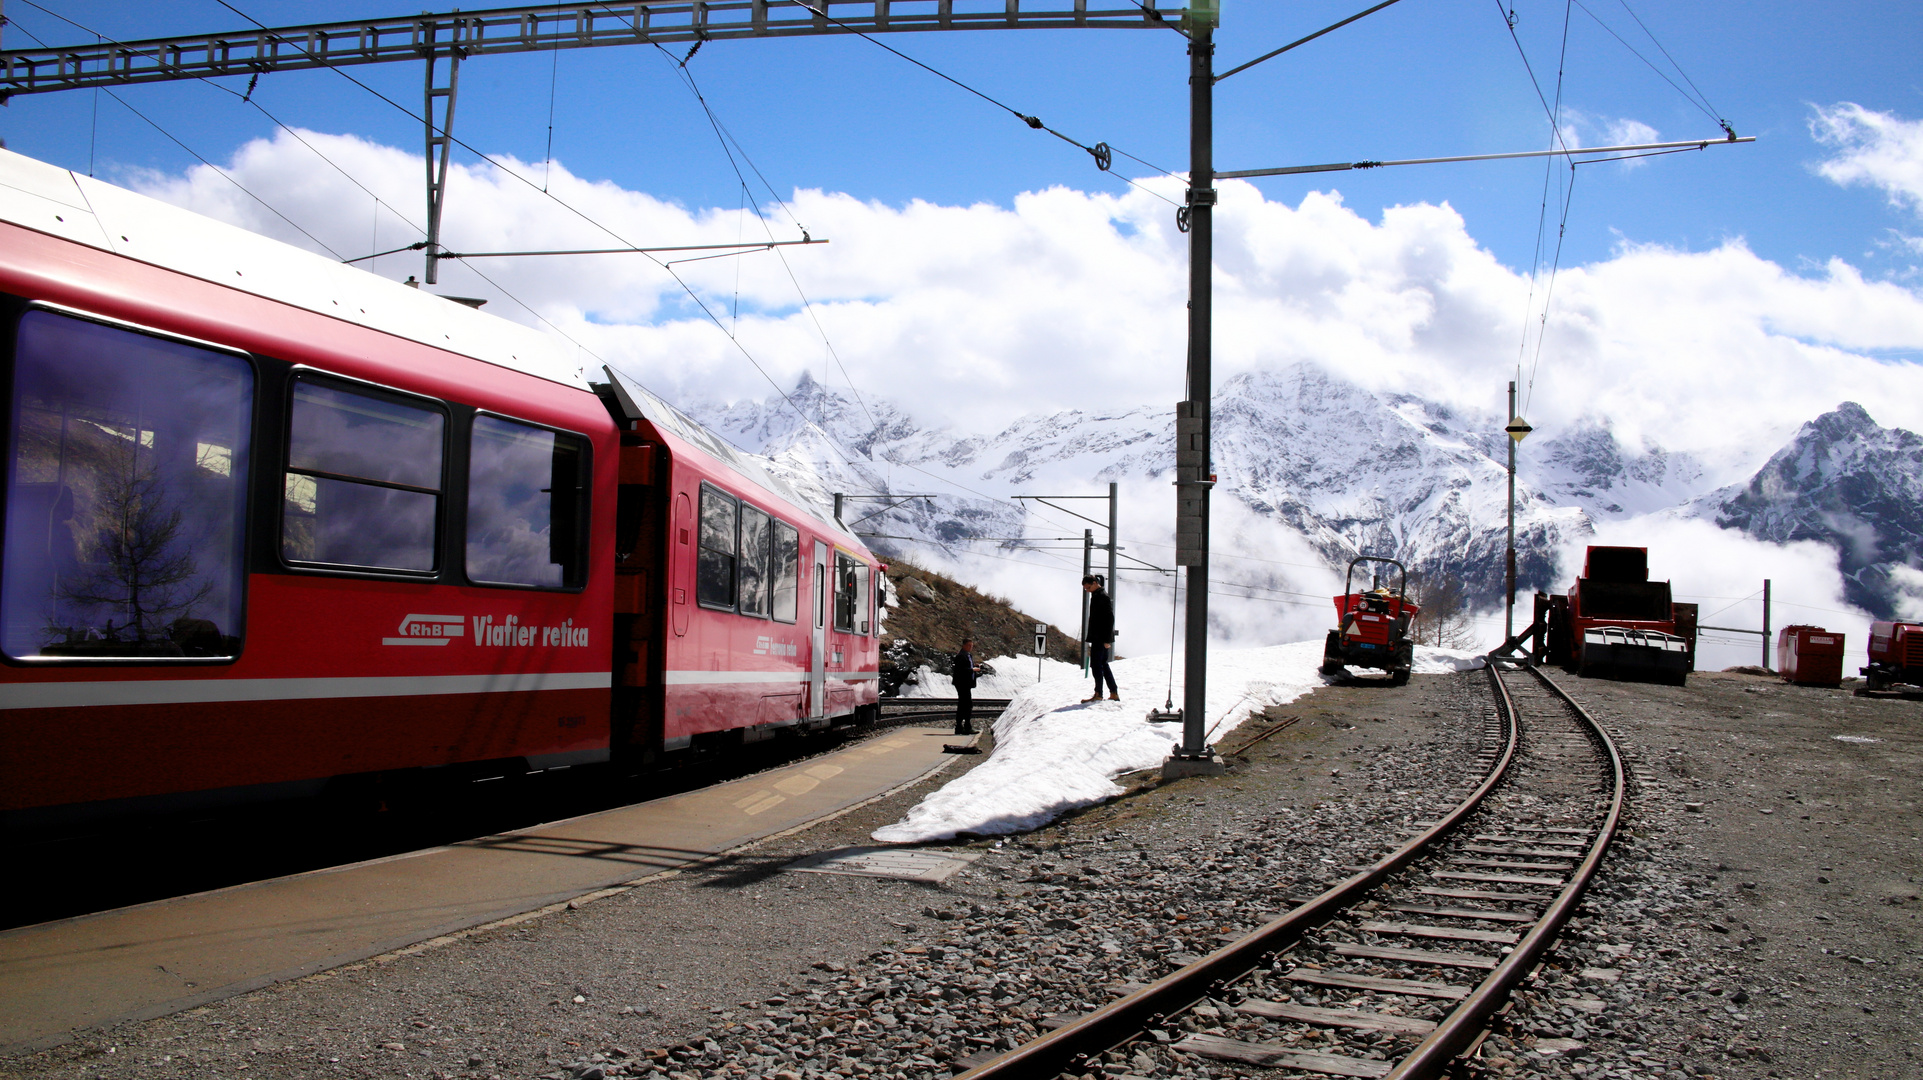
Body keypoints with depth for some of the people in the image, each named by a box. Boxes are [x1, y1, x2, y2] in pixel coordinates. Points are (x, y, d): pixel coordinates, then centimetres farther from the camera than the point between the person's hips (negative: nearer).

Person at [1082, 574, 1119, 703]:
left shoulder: (1102, 597, -14)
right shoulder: (1096, 596, 17)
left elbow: (1110, 618, -19)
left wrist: (1107, 639, -22)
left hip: (1101, 638, -10)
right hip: (1098, 638, 10)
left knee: (1096, 664, -7)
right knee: (1103, 664, 12)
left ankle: (1098, 694, -3)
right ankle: (1114, 693, 15)